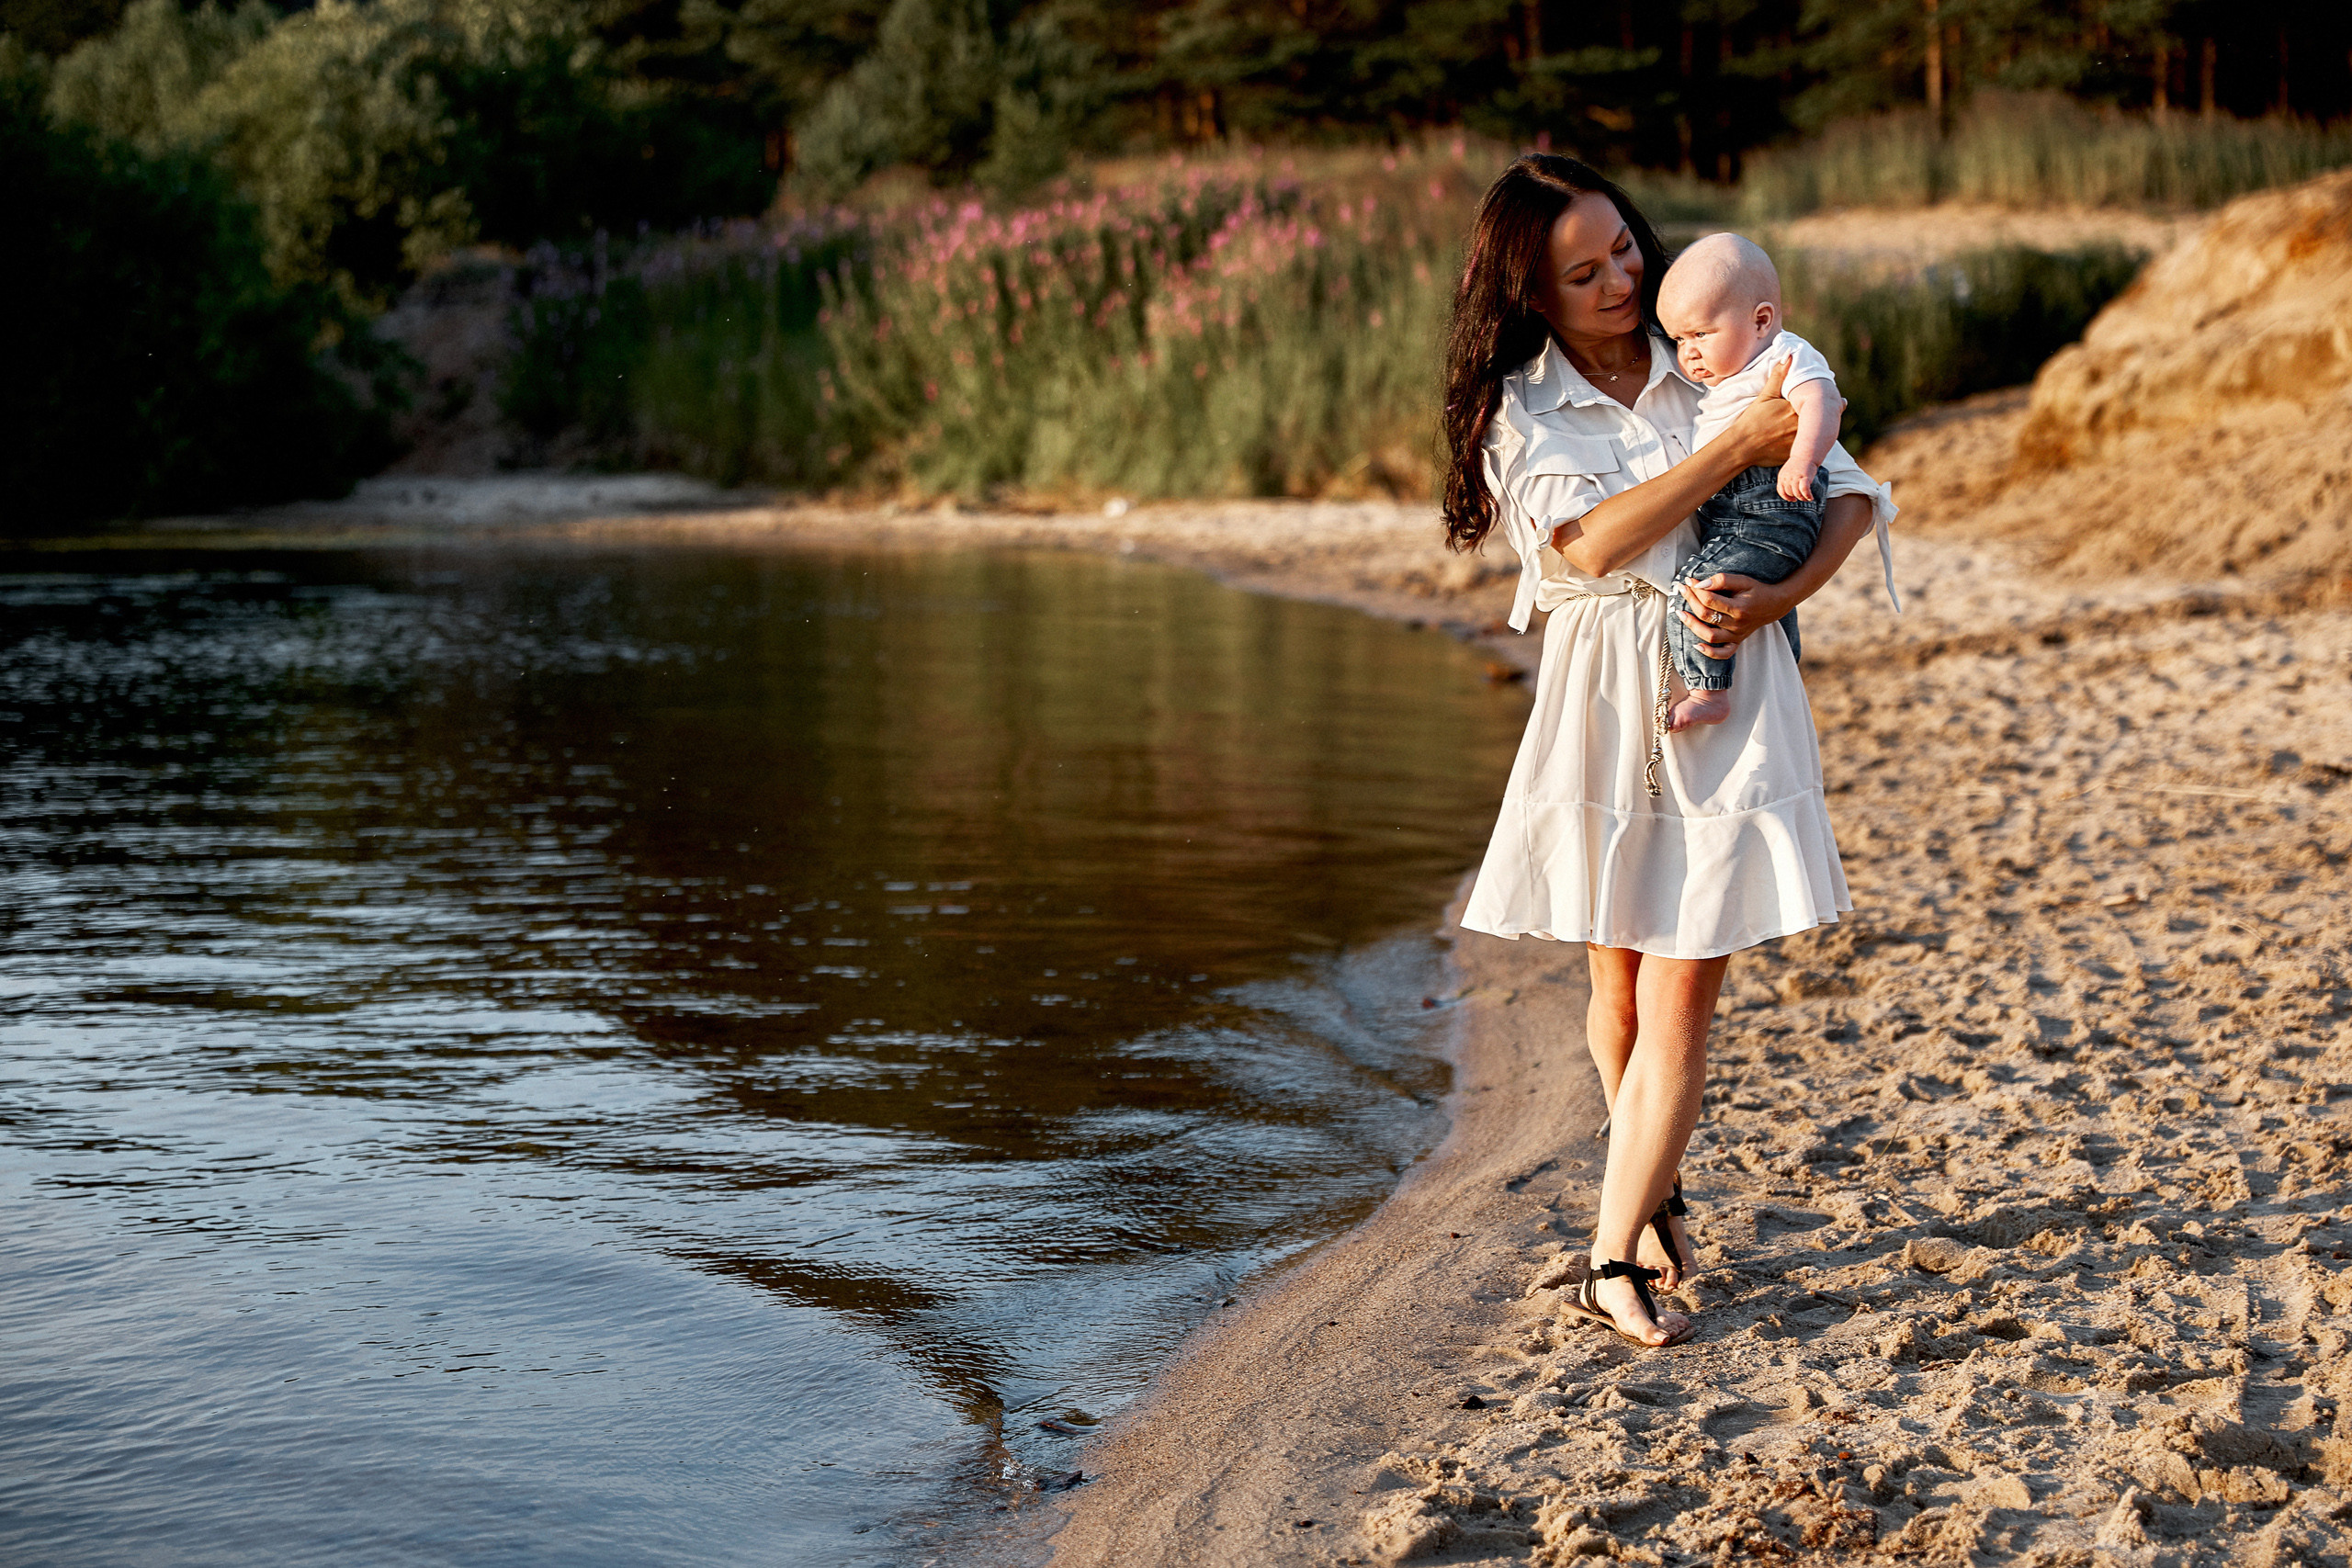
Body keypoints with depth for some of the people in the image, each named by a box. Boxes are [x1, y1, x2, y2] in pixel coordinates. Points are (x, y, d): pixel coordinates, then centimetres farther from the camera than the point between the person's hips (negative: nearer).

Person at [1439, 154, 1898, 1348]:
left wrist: (1779, 596, -12)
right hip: (1602, 705, 0)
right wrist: (1738, 448, -17)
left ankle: (1615, 1260, -5)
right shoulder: (1517, 406, 2)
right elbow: (1591, 541, -15)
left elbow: (1852, 493, 5)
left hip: (1726, 694, 0)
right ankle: (1654, 1195, 35)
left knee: (1681, 991, -7)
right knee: (1618, 979, 11)